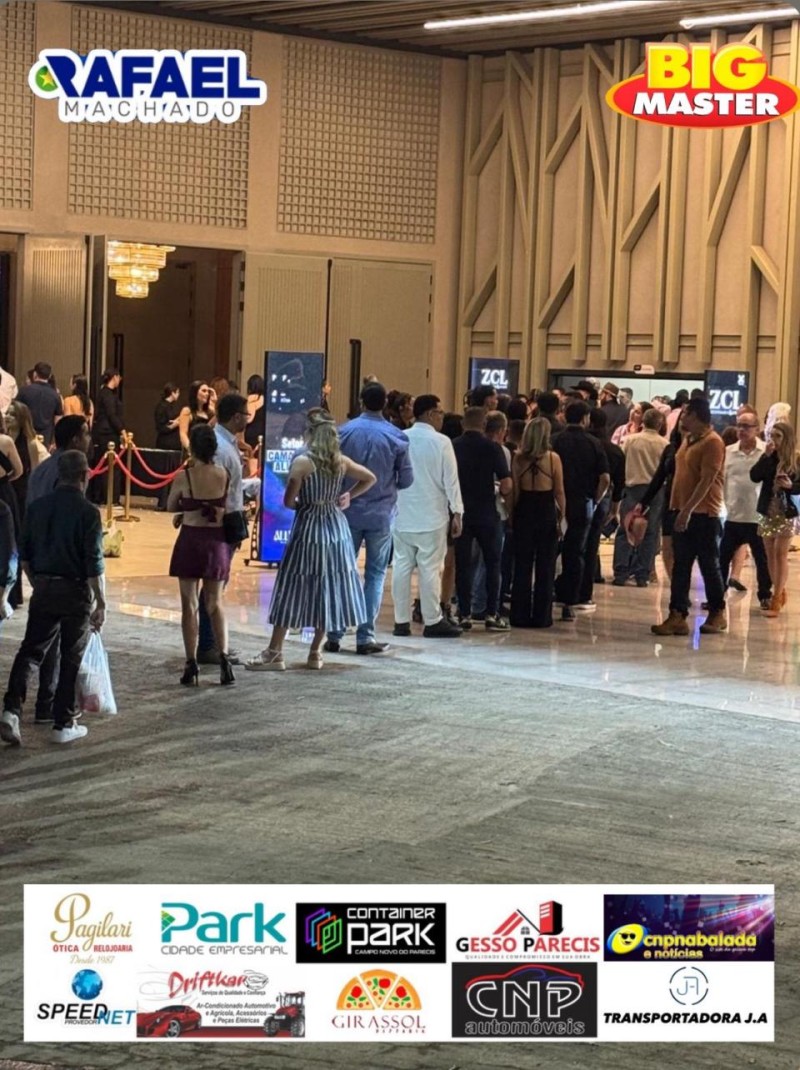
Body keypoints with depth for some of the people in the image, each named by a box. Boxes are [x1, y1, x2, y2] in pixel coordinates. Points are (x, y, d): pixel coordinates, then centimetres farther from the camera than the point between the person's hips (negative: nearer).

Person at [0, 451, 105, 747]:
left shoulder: (37, 507, 3)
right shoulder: (87, 512, -12)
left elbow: (24, 555, 10)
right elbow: (94, 564, -14)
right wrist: (100, 603, -7)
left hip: (43, 589, 4)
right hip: (76, 592, -4)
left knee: (30, 651, 9)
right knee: (71, 659, 7)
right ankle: (63, 724, 12)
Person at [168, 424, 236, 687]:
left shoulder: (183, 477, -12)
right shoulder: (224, 475, -6)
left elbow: (171, 507, 3)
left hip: (190, 540, -2)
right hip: (216, 541, 2)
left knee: (190, 604, 6)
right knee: (215, 604, 13)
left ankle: (191, 665, 5)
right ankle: (224, 657, -3)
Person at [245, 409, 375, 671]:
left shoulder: (302, 462, -12)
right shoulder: (341, 461, 3)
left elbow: (289, 501, -13)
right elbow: (370, 478, 17)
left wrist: (304, 504, 6)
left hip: (308, 529, -5)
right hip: (336, 529, 5)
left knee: (292, 590, -1)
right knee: (327, 590, 9)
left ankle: (275, 652, 1)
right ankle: (315, 653, 13)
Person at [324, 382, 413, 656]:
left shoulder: (344, 432, -6)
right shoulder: (396, 437, -7)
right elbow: (406, 479, -2)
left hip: (349, 512, 1)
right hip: (381, 514, -1)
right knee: (375, 574, 6)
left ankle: (334, 635, 6)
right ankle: (365, 636, 2)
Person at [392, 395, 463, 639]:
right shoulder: (441, 442, -9)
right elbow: (451, 480, -8)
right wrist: (457, 512, -1)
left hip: (402, 515, 4)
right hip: (432, 516, -4)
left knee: (402, 565, 8)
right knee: (431, 568, 0)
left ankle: (401, 621, 11)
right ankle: (433, 621, 3)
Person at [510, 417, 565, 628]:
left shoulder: (518, 458, -5)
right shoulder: (553, 458, -8)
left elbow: (514, 492, -3)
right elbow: (559, 492, -5)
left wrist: (512, 517, 4)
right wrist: (562, 516, 5)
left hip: (524, 513, 2)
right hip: (547, 513, -1)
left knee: (522, 566, 9)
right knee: (545, 568, 6)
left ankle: (520, 615, 10)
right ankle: (541, 616, 7)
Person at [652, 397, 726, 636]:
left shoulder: (712, 442, -15)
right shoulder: (688, 439, 13)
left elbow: (706, 481, -21)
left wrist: (688, 510, -25)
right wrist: (679, 508, 15)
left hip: (704, 514, -8)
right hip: (683, 512, 8)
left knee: (709, 565, 4)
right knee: (680, 567, 3)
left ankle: (717, 614, 17)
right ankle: (678, 616, 2)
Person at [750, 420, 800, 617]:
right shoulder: (768, 458, 2)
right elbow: (754, 476, -12)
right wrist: (766, 455, -18)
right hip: (768, 512, 4)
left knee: (781, 555, -4)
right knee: (770, 555, 9)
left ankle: (777, 600, -3)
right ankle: (779, 593, 23)